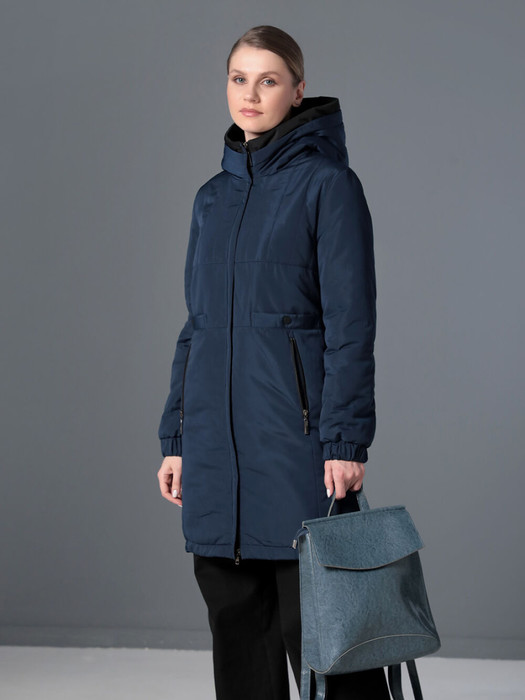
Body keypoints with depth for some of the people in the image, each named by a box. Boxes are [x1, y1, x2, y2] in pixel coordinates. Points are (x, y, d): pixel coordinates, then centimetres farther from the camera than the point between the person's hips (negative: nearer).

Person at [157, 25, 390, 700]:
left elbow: (351, 324, -9)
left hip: (294, 429, -6)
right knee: (235, 615, 9)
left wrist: (345, 440, -15)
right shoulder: (214, 195, 14)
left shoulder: (327, 183, -4)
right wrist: (175, 437, 13)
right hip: (216, 436, 6)